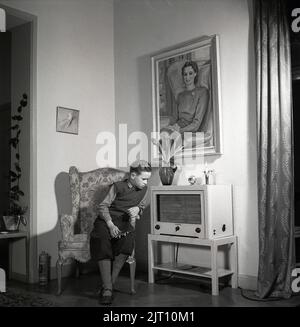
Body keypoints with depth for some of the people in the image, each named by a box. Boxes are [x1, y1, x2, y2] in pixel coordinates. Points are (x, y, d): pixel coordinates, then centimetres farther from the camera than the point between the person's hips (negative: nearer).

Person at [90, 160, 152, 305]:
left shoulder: (143, 189, 5)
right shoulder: (118, 187, -9)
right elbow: (103, 206, -6)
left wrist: (137, 209, -2)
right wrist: (110, 225, -17)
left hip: (125, 222, 3)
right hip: (107, 220, -3)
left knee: (127, 243, -29)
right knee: (103, 244, -30)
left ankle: (108, 284, -18)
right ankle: (107, 290, -26)